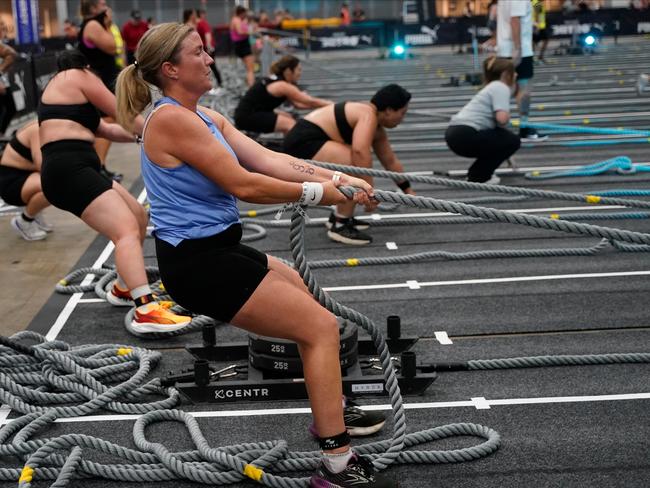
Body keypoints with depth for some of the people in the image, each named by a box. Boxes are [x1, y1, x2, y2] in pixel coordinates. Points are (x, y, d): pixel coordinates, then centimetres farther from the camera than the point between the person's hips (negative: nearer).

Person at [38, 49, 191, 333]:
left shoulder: (61, 93, 32)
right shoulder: (78, 76, 6)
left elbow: (107, 130, 29)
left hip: (74, 170, 10)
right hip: (69, 170, -10)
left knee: (138, 217, 20)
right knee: (127, 229, -25)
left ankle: (123, 289, 31)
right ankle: (146, 312, -40)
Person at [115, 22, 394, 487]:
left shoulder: (204, 116, 11)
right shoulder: (172, 119, -18)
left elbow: (269, 159, 3)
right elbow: (243, 185, -21)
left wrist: (337, 178, -7)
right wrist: (317, 193, -13)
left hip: (214, 249, 10)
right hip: (199, 262, -10)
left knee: (310, 297, 26)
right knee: (321, 326, -12)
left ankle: (331, 410, 41)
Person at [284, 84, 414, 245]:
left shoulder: (377, 129, 15)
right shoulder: (368, 116, -17)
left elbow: (391, 161, 26)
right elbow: (360, 151, -33)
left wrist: (408, 190, 31)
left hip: (307, 139, 11)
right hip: (303, 140, -11)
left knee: (361, 164, 22)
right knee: (359, 164, -23)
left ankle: (339, 217, 27)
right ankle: (340, 226, -13)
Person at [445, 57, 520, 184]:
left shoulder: (492, 87, 28)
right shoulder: (501, 87, -3)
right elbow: (502, 118, -20)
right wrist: (503, 126, 6)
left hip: (456, 134, 10)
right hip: (465, 136, -10)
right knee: (513, 141, 3)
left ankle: (476, 172, 21)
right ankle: (478, 176, 4)